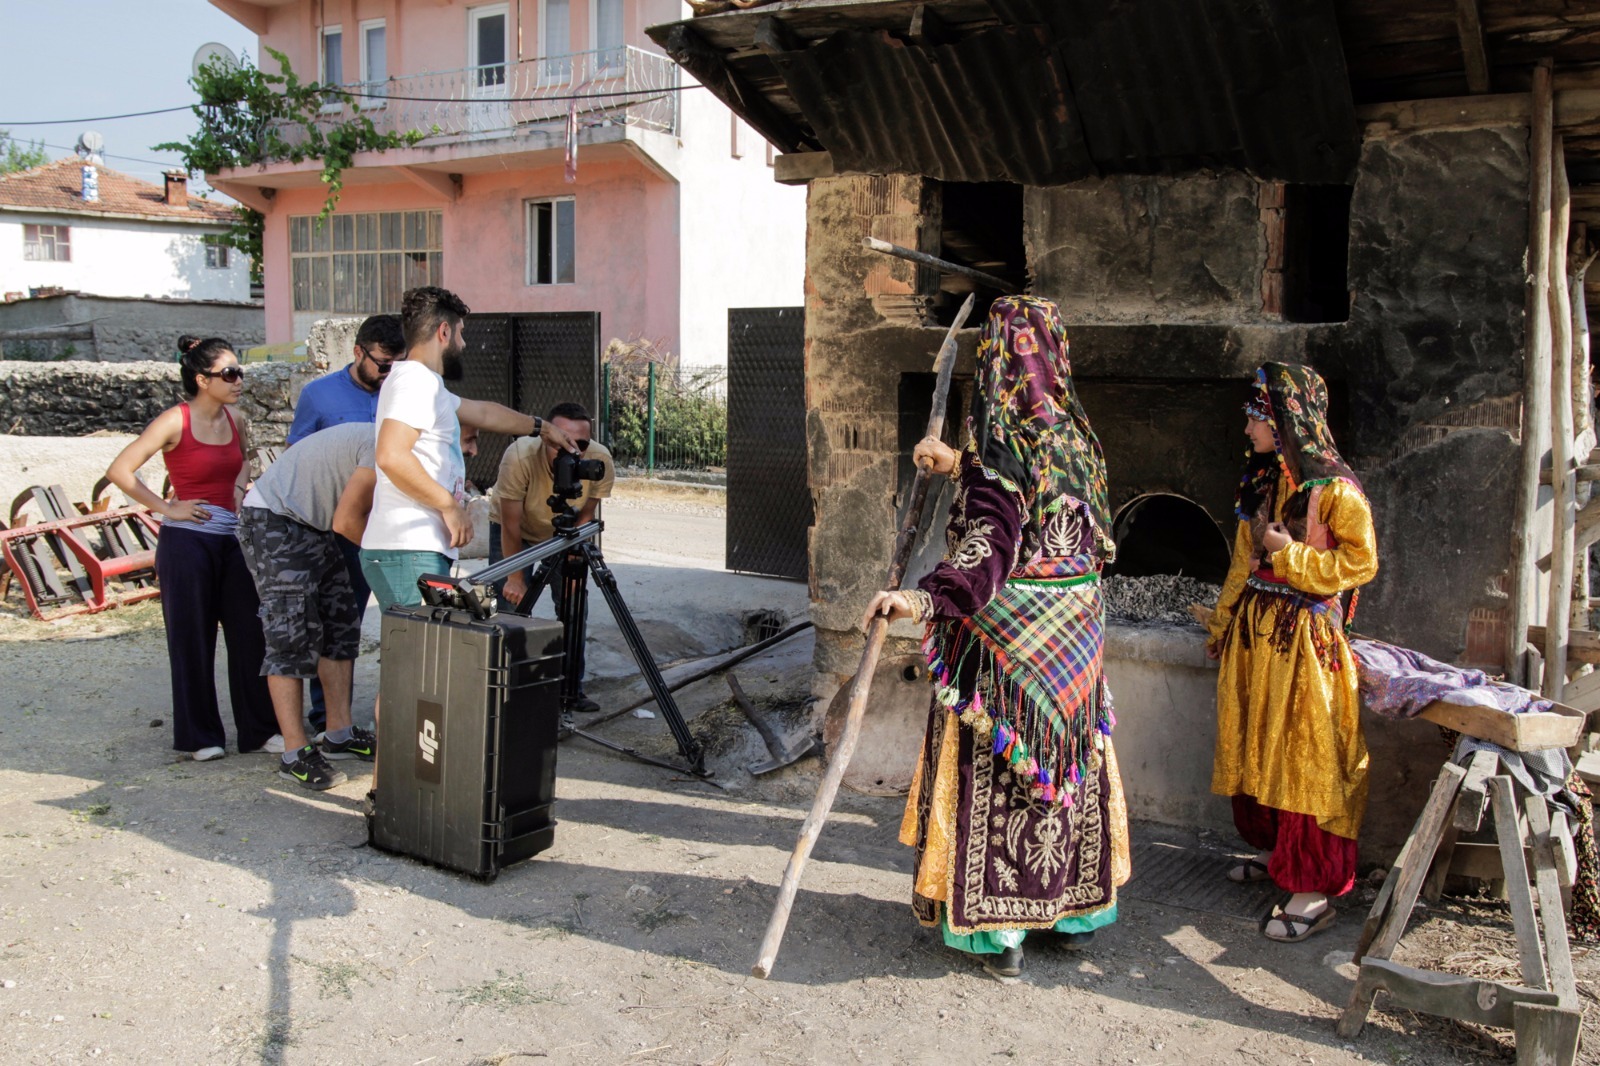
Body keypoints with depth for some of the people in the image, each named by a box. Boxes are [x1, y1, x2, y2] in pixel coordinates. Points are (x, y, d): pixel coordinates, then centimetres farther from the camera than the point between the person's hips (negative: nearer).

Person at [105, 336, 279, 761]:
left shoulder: (236, 421, 8)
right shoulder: (175, 421, -10)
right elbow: (120, 470, -12)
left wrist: (239, 486, 9)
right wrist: (167, 508, -12)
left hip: (233, 538, 6)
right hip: (187, 540, -5)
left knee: (250, 634, 4)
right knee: (193, 640, 4)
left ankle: (258, 729, 13)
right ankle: (200, 736, 16)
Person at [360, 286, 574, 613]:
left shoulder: (426, 384, 23)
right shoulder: (417, 379, -9)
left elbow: (483, 413, 38)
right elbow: (391, 456, -22)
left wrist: (541, 426, 47)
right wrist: (449, 505, -15)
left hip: (420, 551, 10)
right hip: (410, 553, -10)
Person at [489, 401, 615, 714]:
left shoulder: (601, 462, -31)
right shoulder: (520, 458, -38)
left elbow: (585, 515, -14)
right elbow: (511, 525, -27)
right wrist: (515, 577, -23)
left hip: (564, 533, 3)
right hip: (515, 530, -2)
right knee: (512, 604, -11)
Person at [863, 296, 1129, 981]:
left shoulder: (1002, 436, -17)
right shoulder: (1071, 432, 7)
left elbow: (991, 543, -30)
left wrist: (928, 597, -42)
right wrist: (963, 469, 29)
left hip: (1006, 632, -7)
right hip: (1073, 626, 7)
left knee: (995, 768, 2)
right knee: (1070, 760, 17)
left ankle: (999, 930, 10)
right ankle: (1078, 907, 30)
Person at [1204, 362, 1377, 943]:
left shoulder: (1333, 488, -12)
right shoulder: (1262, 481, 12)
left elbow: (1361, 562, -13)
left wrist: (1290, 554, -14)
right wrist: (1222, 624, 19)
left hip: (1305, 635, -8)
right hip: (1254, 629, 8)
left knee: (1305, 754, -6)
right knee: (1256, 746, 13)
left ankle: (1314, 890, -1)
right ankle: (1274, 851, 29)